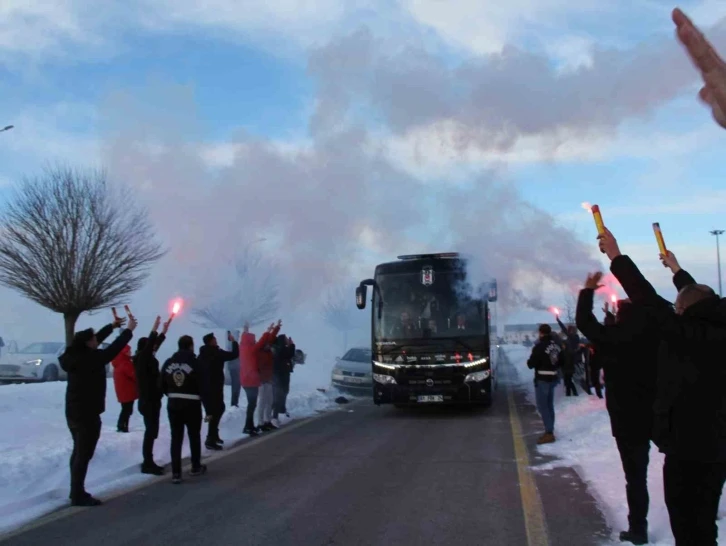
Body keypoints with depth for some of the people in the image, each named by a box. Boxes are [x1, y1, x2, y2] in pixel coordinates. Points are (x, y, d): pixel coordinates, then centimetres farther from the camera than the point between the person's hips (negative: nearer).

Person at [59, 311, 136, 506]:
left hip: (74, 412, 10)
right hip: (87, 414, -10)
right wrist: (129, 330, -1)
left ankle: (76, 491, 27)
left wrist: (112, 326, 25)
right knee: (84, 454, -4)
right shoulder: (91, 359, -21)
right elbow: (113, 349, -14)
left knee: (78, 452, 18)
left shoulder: (76, 355, 4)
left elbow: (95, 339, 18)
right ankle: (78, 495, -1)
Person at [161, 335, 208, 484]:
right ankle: (196, 467, 28)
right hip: (192, 405, -3)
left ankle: (176, 473, 0)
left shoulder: (168, 363, 2)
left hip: (173, 405, 3)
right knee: (194, 436, 15)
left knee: (176, 438, 6)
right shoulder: (195, 363, -12)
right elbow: (203, 387, -13)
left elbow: (162, 385, 9)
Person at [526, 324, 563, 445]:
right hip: (553, 378, 8)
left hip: (542, 379, -8)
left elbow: (531, 364, -17)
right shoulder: (557, 345, 5)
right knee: (549, 405, 16)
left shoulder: (539, 346, -19)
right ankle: (550, 431, 21)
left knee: (542, 406, -4)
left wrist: (530, 361, 5)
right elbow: (562, 361, 17)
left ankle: (549, 433, -8)